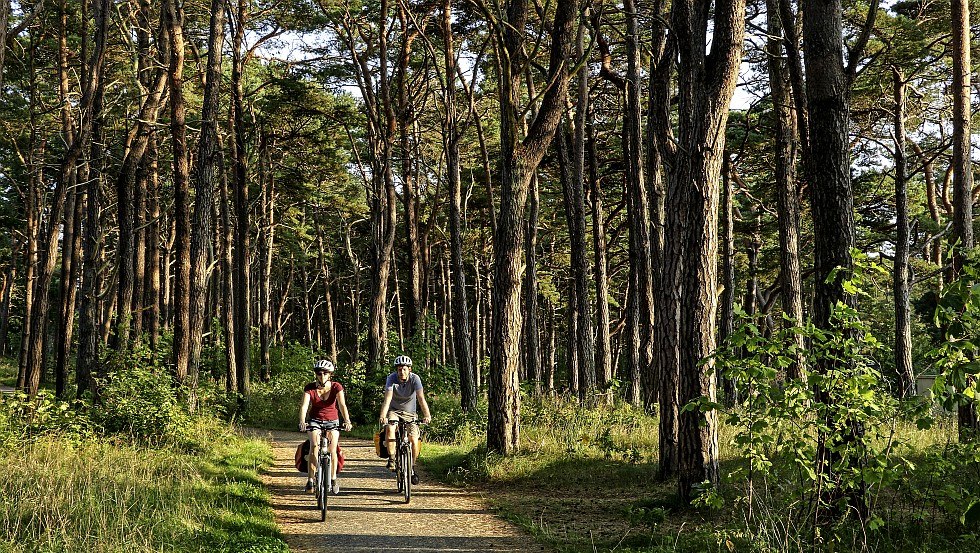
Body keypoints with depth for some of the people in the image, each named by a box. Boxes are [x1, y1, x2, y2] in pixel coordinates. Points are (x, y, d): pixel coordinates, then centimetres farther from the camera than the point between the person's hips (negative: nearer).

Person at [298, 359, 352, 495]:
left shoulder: (336, 387, -16)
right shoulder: (310, 388, -15)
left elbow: (342, 405, -27)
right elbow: (304, 406, -26)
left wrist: (347, 421, -44)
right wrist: (302, 422, -45)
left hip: (332, 421, 0)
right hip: (315, 420, 0)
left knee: (332, 449, -12)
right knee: (314, 446, -22)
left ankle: (333, 479, 9)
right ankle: (311, 480, -18)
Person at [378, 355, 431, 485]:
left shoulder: (415, 379, -21)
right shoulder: (392, 378, -21)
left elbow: (421, 398, -31)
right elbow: (387, 398, -32)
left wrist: (427, 415, -47)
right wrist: (383, 416, -48)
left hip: (410, 412, 1)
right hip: (394, 410, 0)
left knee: (414, 440, -13)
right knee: (389, 429, -31)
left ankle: (411, 468, 8)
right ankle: (391, 458, -16)